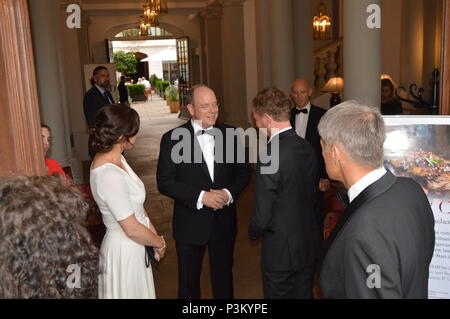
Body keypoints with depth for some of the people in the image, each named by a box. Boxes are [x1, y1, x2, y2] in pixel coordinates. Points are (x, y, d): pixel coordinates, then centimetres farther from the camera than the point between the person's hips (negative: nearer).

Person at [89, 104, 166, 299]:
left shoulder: (115, 158, -2)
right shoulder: (109, 175, -30)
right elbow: (132, 229, -25)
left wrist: (155, 235, 5)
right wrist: (160, 243, -9)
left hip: (133, 246, 9)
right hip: (125, 251, -8)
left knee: (138, 292, 25)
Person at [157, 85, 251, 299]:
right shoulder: (172, 139, -10)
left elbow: (244, 171, 4)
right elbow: (164, 182, -14)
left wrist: (229, 193, -15)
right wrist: (201, 196, -23)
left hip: (224, 221, 3)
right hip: (190, 223, -2)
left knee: (223, 276, 21)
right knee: (189, 281, 17)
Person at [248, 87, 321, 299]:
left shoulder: (271, 157, -25)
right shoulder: (307, 148, -2)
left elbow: (262, 217, -21)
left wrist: (253, 231, 0)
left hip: (281, 251, -7)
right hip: (310, 244, 7)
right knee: (304, 294, 22)